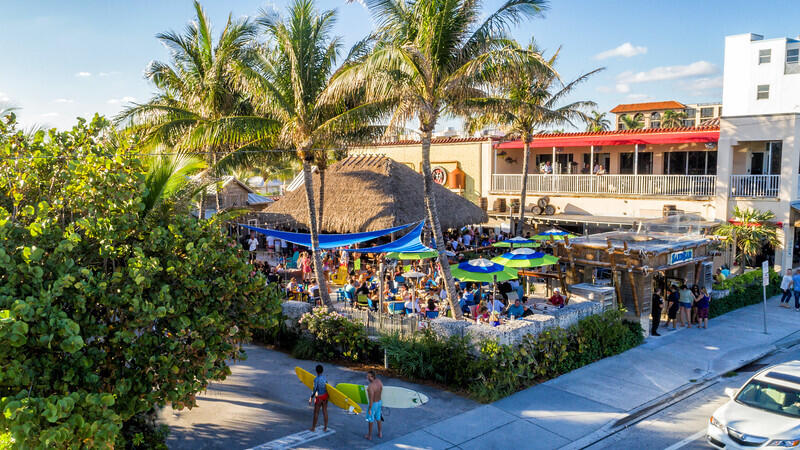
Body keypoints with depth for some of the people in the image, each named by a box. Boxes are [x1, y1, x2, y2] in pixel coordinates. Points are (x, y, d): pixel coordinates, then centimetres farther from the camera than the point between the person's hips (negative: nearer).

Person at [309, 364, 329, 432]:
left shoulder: (316, 379, -20)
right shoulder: (325, 377, -1)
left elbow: (314, 389, -19)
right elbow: (327, 386, 8)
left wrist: (311, 398, -10)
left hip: (319, 397, -6)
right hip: (325, 396, 6)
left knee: (316, 412, 8)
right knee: (325, 411, 12)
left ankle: (313, 427, 20)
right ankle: (325, 427, 18)